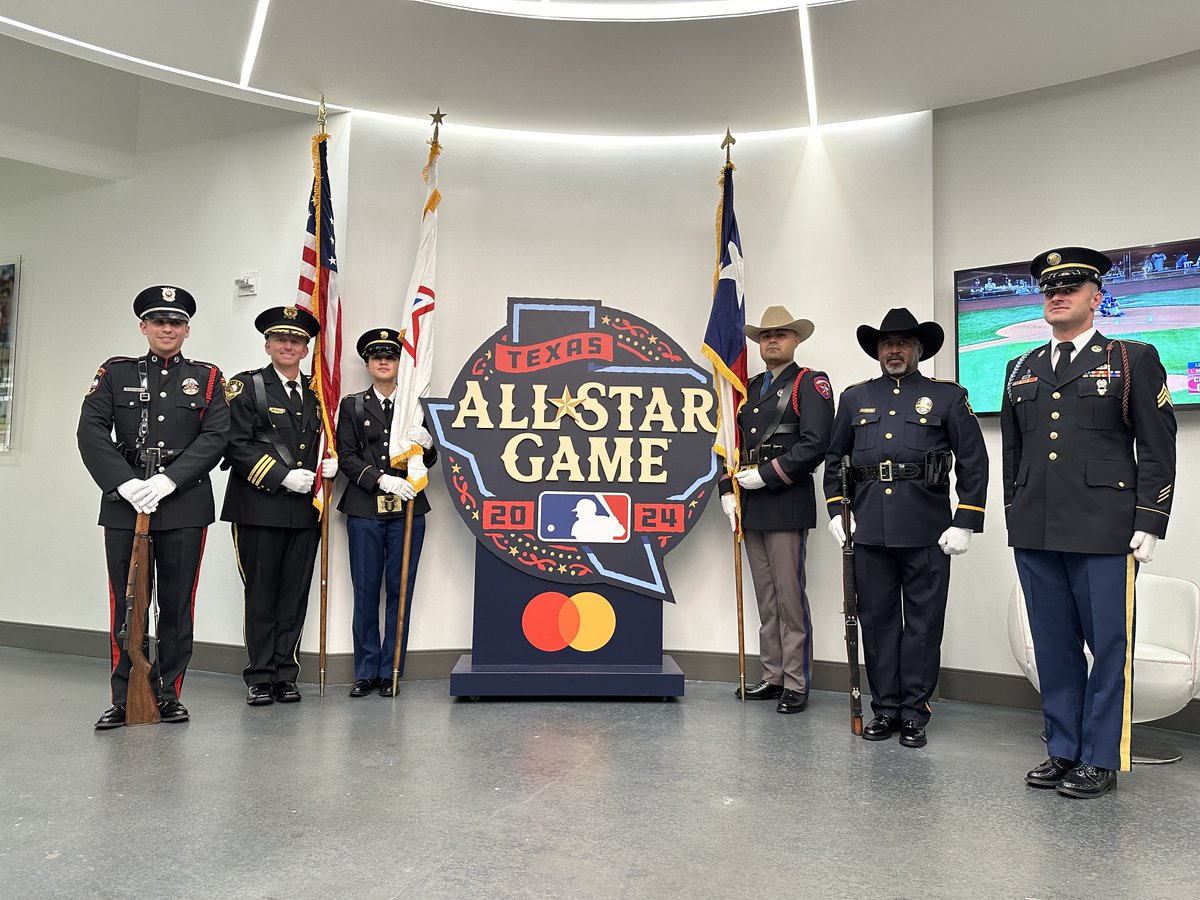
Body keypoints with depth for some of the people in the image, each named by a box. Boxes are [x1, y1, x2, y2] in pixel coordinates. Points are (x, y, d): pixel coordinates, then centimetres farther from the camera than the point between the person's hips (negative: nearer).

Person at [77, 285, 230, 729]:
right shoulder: (115, 372, 10)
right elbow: (91, 432, 0)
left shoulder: (207, 378, 9)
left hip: (185, 505, 0)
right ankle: (123, 699, 14)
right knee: (126, 604, 4)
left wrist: (167, 480, -14)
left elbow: (214, 437, -3)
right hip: (125, 503, 0)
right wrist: (127, 483, -13)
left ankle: (169, 694, 16)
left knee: (177, 605, 5)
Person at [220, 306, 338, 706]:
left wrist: (330, 463, 4)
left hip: (305, 509, 5)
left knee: (295, 595, 8)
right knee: (260, 595, 3)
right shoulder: (246, 386, 0)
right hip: (259, 508, -4)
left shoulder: (315, 392, 16)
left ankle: (286, 675, 17)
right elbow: (236, 446, -9)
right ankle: (260, 678, 13)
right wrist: (283, 477, -15)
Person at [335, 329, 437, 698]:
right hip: (364, 510, -1)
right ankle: (366, 671, 14)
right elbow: (346, 457, 0)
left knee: (400, 591, 4)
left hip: (407, 510, 1)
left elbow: (429, 461, 11)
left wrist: (427, 443, -12)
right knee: (366, 592, 4)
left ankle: (390, 671, 13)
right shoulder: (352, 405, 8)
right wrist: (382, 479, -14)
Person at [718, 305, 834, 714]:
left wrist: (765, 475, -14)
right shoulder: (749, 388, 18)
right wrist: (728, 491, 6)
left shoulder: (810, 384, -2)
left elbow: (814, 445, -13)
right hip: (752, 507, 7)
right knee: (766, 600, 12)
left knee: (790, 596, -3)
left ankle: (797, 684, 7)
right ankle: (773, 677, 22)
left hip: (788, 506, -7)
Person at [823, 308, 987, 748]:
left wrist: (965, 524, -5)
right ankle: (885, 708, 20)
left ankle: (915, 714, 16)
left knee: (923, 623, 5)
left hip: (927, 531, -2)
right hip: (869, 530, 3)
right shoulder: (854, 398, 13)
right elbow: (834, 460, 17)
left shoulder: (948, 397, 5)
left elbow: (974, 462, 2)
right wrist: (836, 511, 7)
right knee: (877, 620, 8)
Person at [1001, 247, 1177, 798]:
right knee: (1054, 649, 10)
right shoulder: (1021, 370, 15)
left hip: (1104, 533, -4)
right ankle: (1063, 751, 22)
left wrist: (1148, 525, -7)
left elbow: (1158, 450, 0)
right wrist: (1014, 518, 15)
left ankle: (1102, 759, 15)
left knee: (1108, 648, 2)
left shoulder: (1133, 360, 4)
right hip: (1035, 535, 4)